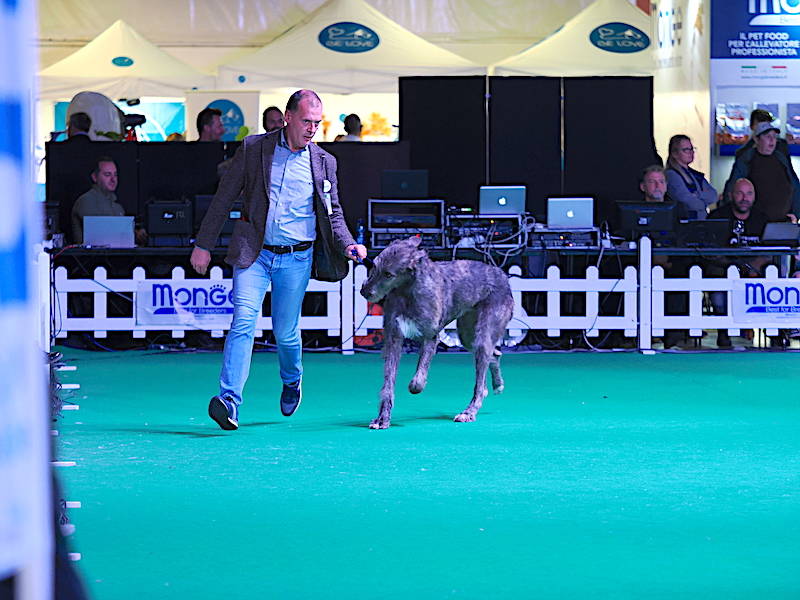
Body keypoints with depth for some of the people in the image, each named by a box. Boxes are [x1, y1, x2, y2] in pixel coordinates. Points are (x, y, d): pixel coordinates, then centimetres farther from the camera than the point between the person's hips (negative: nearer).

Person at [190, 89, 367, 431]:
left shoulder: (323, 163, 6)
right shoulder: (254, 149, 1)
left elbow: (333, 213, 15)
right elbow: (225, 197, 5)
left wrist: (347, 245, -5)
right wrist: (204, 244, 4)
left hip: (296, 258, 1)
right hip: (254, 252, -1)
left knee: (285, 331, 7)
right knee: (243, 321, -17)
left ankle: (292, 381, 39)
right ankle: (229, 399, -23)